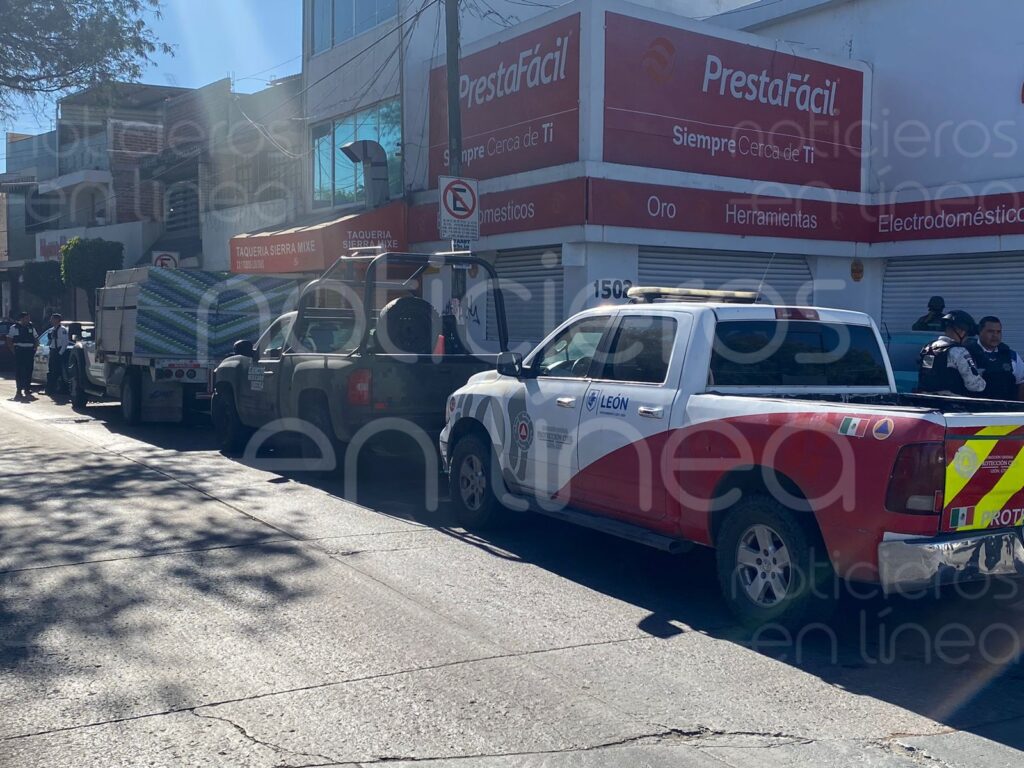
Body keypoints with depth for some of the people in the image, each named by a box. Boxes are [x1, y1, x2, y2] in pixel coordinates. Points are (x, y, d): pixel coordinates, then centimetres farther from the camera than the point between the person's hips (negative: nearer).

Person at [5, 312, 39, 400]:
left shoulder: (31, 328, 12)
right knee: (19, 371, -6)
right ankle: (19, 390, -6)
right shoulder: (14, 328, 0)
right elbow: (9, 340, 0)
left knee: (28, 371, 5)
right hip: (19, 351, -4)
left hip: (29, 352, 4)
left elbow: (36, 339, 19)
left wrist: (34, 349, 8)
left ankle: (27, 389, 14)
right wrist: (13, 350, -7)